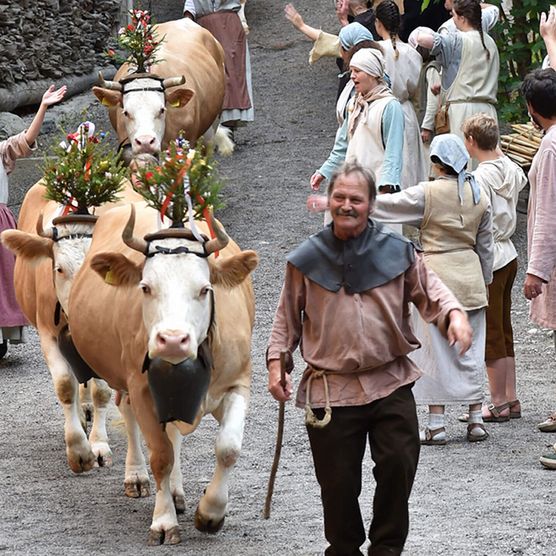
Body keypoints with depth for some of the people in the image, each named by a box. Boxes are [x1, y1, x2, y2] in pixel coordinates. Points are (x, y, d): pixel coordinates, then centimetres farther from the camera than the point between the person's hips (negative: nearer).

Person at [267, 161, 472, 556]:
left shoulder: (397, 251, 3)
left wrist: (454, 314, -12)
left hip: (391, 383, 0)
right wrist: (276, 361, 2)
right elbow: (287, 317, 11)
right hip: (330, 387, 0)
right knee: (338, 480, 4)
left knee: (398, 464, -8)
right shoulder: (308, 259, 4)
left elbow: (430, 290, 7)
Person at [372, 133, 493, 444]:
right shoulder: (479, 197, 3)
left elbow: (384, 206, -6)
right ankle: (476, 420, 12)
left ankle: (437, 423, 3)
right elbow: (485, 246, 10)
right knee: (472, 348, 10)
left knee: (436, 351, 2)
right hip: (470, 276, 4)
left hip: (436, 275, -4)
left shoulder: (427, 194, -11)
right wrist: (485, 282, 22)